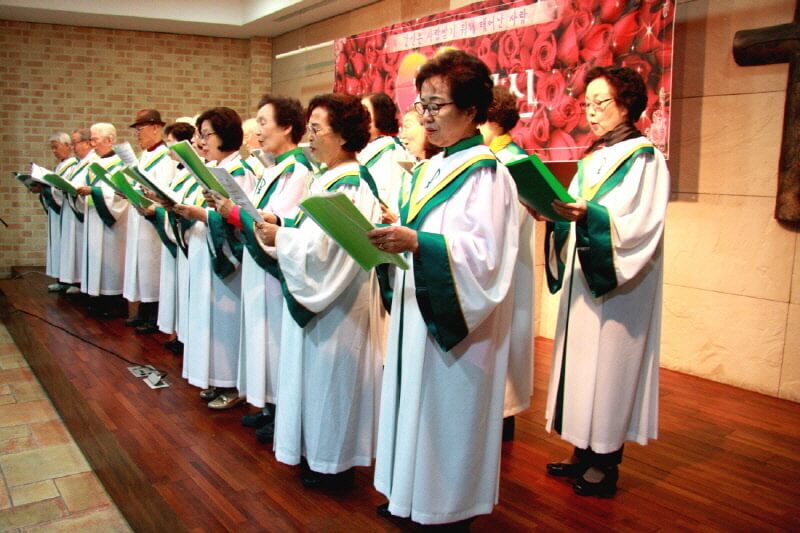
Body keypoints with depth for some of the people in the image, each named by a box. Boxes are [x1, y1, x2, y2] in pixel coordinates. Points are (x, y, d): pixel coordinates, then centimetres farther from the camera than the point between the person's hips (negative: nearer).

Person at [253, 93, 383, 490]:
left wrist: (280, 238, -18)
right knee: (315, 376, 17)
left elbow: (328, 248, -26)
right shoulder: (327, 180, 11)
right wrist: (277, 230, -1)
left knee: (330, 378, 3)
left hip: (336, 305, -10)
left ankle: (333, 464, 19)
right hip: (312, 297, 10)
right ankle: (317, 453, 32)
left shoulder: (353, 186, -19)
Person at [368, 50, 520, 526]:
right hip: (417, 312, 9)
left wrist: (417, 242, -35)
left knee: (445, 412, 3)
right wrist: (393, 235, 2)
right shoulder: (431, 169, 12)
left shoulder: (486, 173, -14)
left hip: (456, 320, -9)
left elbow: (484, 254, -25)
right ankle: (409, 495, 31)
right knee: (414, 404, 16)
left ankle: (447, 507, 21)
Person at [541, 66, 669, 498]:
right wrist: (555, 211, -5)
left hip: (619, 286, -8)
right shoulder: (595, 158, 14)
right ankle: (584, 452, 23)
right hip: (584, 279, 8)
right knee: (582, 362, 11)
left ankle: (605, 465, 12)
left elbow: (640, 226, -20)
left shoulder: (644, 157, -9)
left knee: (608, 363, -1)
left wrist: (589, 215, -32)